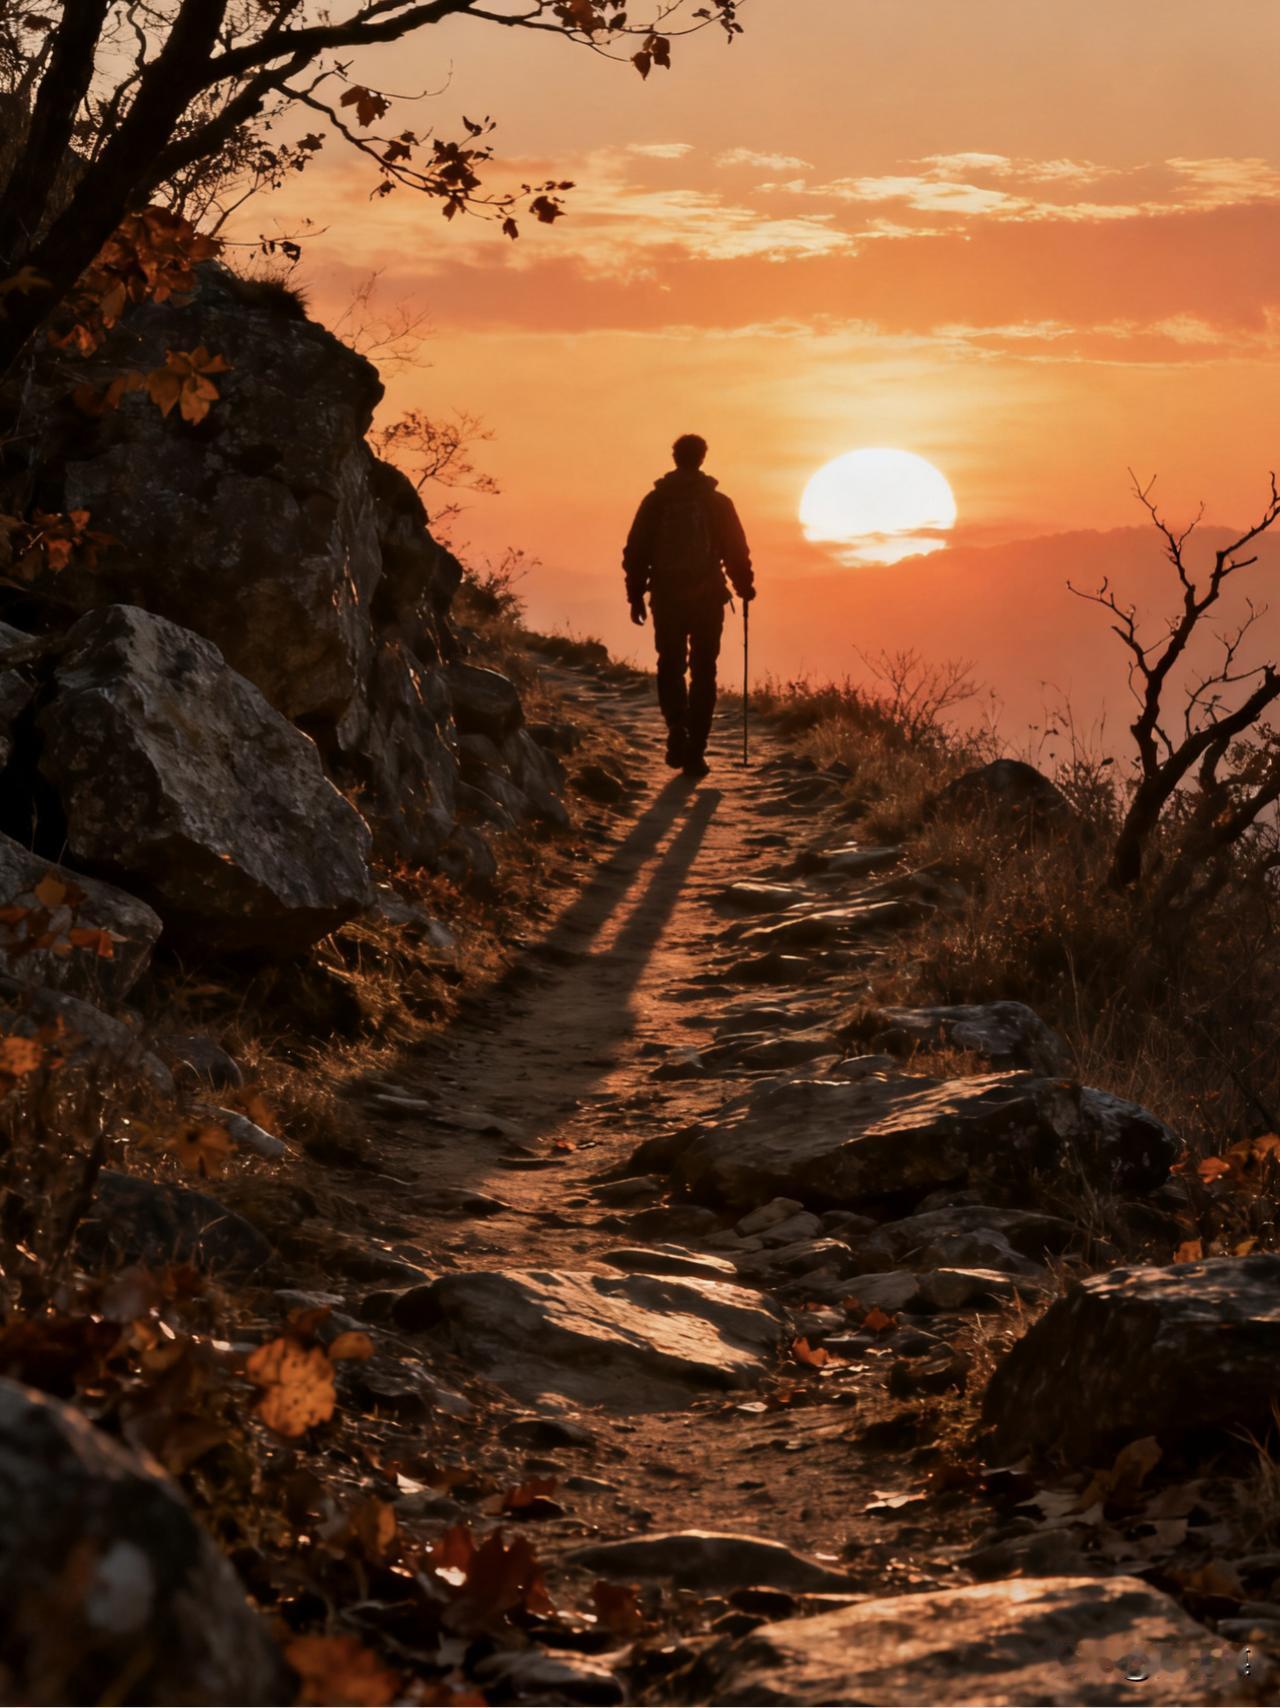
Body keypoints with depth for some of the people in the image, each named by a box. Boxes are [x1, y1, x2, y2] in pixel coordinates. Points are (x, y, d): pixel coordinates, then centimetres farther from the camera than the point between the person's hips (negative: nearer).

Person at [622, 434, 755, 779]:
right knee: (703, 673, 7)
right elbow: (736, 552, 0)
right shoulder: (717, 503, -3)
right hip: (707, 599, -1)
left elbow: (635, 552, 0)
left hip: (667, 599, 1)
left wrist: (636, 595, 8)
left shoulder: (655, 501, -1)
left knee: (670, 667, 15)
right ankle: (695, 753, 3)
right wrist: (744, 586, 17)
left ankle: (677, 728, -9)